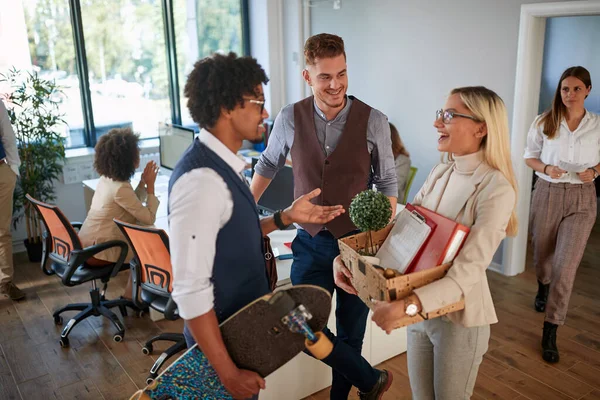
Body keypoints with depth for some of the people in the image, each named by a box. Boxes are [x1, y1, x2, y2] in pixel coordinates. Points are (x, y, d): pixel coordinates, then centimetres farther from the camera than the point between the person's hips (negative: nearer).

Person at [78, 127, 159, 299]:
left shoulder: (106, 179, 5)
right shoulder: (120, 188, -23)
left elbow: (133, 206, 14)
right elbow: (149, 218, -17)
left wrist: (143, 183, 4)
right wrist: (150, 186, -10)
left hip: (86, 245, 8)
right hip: (98, 252, -8)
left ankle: (132, 293, 20)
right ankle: (130, 295, 15)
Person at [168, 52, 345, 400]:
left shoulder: (223, 165, 0)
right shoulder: (202, 180, -29)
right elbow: (191, 291, -29)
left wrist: (286, 218, 2)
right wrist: (228, 371, -24)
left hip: (241, 324, 9)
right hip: (224, 338, -9)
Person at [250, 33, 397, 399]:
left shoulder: (373, 121, -11)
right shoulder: (290, 119, -6)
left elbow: (388, 182, -1)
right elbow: (269, 164, 12)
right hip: (311, 242, 2)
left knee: (350, 331, 13)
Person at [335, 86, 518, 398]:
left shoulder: (496, 190, -21)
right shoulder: (440, 173, 1)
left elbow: (467, 273, -28)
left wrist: (405, 306, -39)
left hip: (460, 317, -6)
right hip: (421, 308, 6)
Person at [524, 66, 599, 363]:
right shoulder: (544, 122, -2)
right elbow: (529, 156, 5)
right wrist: (546, 168, -14)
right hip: (548, 193, 1)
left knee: (566, 265, -8)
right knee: (542, 254, 17)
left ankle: (550, 332, 1)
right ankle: (543, 287, 54)